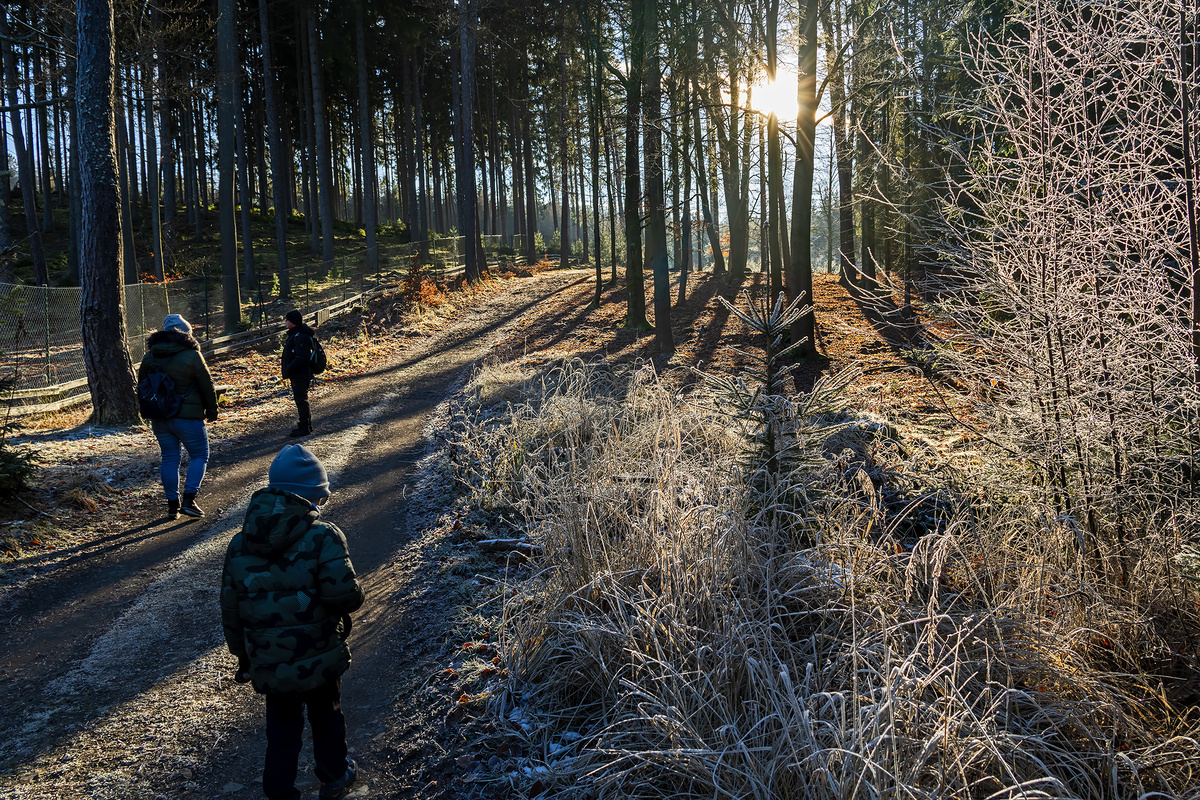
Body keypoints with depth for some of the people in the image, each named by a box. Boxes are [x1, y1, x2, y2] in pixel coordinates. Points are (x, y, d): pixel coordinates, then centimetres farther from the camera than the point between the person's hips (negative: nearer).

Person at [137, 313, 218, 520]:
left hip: (160, 417, 5)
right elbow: (206, 386, -7)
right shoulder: (191, 355, -10)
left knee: (169, 458, 12)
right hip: (188, 416, -5)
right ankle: (189, 499, -7)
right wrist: (212, 411, 5)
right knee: (199, 456, 6)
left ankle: (172, 504, 12)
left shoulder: (150, 356, 7)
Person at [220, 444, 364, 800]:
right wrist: (353, 591, 0)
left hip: (268, 665, 3)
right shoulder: (323, 538, -17)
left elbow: (231, 611, 6)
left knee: (281, 731, 18)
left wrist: (243, 657, 19)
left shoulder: (239, 545, 0)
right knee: (326, 718, 21)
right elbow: (346, 596, -24)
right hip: (319, 661, -2)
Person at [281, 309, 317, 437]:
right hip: (296, 375, 11)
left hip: (301, 375, -11)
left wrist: (288, 370, -22)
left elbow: (301, 358, -26)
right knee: (300, 399, 16)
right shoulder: (294, 335, 14)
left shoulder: (301, 337, -20)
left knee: (301, 400, -5)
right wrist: (284, 361, 15)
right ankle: (307, 425, 25)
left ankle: (304, 428, 0)